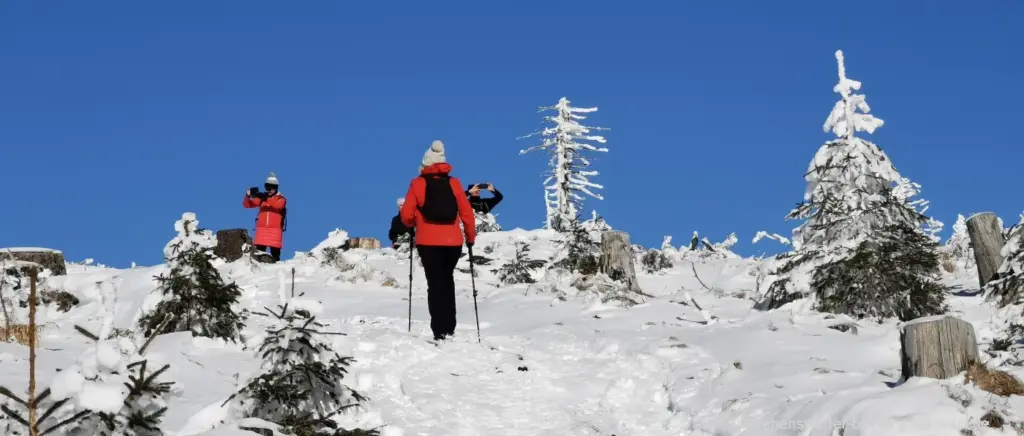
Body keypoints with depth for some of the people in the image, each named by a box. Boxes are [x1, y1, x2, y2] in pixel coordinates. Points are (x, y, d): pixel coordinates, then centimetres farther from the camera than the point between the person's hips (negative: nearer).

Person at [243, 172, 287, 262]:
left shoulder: (281, 199, 4)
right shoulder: (262, 197, 13)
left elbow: (278, 205, -19)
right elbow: (247, 205, 9)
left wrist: (265, 199, -32)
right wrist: (248, 196, -13)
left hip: (275, 229, -3)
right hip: (262, 229, 3)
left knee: (275, 254, -2)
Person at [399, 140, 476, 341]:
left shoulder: (418, 184, -2)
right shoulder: (454, 183, 3)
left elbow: (406, 215, -3)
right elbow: (467, 213, 3)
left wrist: (413, 224, 19)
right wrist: (471, 237, 17)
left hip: (428, 242, -2)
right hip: (453, 241, 2)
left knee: (435, 283, 1)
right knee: (447, 281, 18)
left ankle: (440, 331, -7)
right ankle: (449, 328, 17)